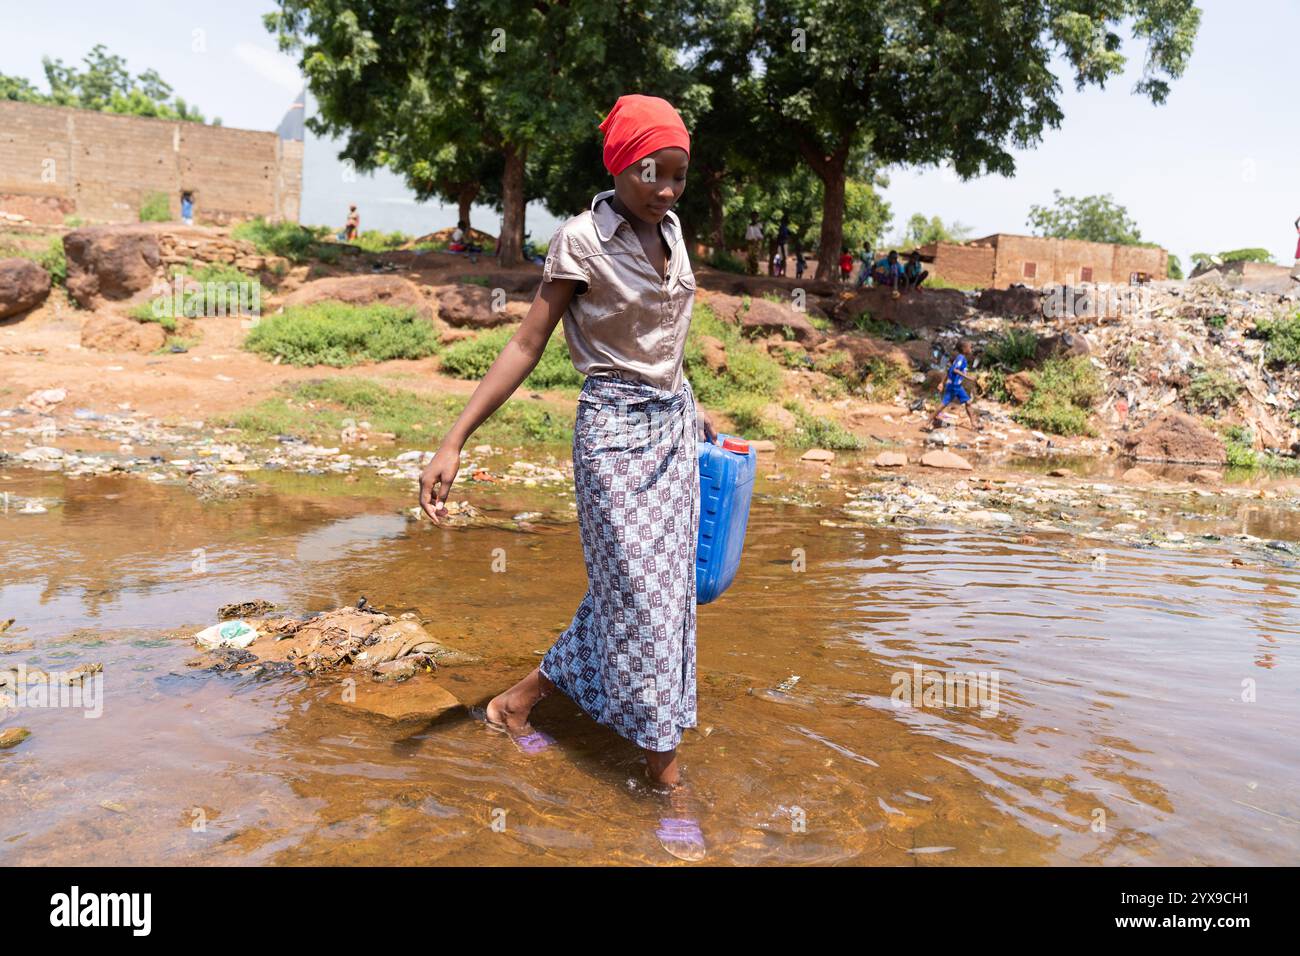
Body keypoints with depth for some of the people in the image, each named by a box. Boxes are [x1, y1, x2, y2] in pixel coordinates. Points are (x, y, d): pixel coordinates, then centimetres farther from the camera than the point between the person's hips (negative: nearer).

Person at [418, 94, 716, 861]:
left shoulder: (671, 231, 8)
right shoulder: (581, 241, -12)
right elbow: (526, 347, -14)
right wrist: (455, 441, -20)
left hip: (674, 423, 8)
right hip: (616, 429, -8)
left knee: (666, 586, 11)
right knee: (641, 597, -4)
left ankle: (520, 703, 28)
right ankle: (669, 777, 10)